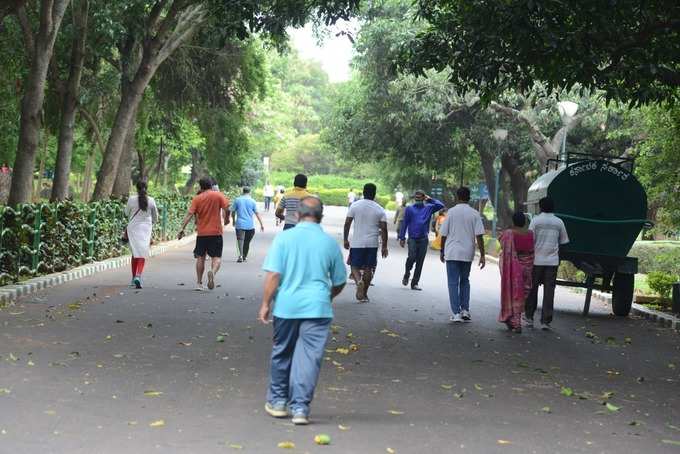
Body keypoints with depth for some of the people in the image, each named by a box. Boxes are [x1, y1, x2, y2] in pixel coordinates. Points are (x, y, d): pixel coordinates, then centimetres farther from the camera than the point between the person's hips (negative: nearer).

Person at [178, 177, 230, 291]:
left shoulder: (197, 198, 1)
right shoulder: (219, 195, -1)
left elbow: (189, 214, -8)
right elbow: (226, 209, -10)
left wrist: (182, 228, -8)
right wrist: (226, 219, 9)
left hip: (201, 233, 1)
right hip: (216, 232, -1)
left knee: (200, 258, 13)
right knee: (216, 257, 4)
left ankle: (199, 283, 13)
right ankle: (212, 272, -27)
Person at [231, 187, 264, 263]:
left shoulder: (237, 200, 2)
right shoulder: (252, 201, 2)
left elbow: (233, 212, 7)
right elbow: (257, 213, 0)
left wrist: (234, 221, 23)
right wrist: (261, 224, 4)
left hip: (240, 224, -1)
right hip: (250, 225, 1)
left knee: (240, 239, -9)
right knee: (247, 241, 15)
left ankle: (241, 255, -28)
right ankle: (245, 256, 24)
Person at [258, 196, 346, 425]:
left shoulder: (284, 237, -3)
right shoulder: (330, 243, 3)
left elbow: (273, 275, -9)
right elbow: (339, 283, 11)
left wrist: (266, 303, -1)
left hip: (286, 306, 0)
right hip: (317, 308, 0)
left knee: (282, 354, 16)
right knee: (309, 357, 2)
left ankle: (278, 401, 29)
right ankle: (300, 407, -1)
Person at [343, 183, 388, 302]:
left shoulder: (354, 206, -1)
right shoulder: (380, 210, 0)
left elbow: (347, 223, -2)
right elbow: (384, 229, -1)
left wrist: (345, 240, 8)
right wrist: (384, 246, 6)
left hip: (357, 243, -1)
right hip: (372, 243, 1)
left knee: (355, 266, 8)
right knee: (368, 268, 10)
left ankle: (359, 281, -23)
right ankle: (364, 294, 13)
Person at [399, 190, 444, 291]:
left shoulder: (429, 208, 10)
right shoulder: (409, 208, 8)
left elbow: (441, 205, -2)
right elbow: (404, 223, 6)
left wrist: (430, 199, 2)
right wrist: (402, 237, 2)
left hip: (424, 239, 2)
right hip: (412, 238, -2)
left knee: (420, 262, 3)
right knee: (412, 257, -21)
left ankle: (415, 283, 11)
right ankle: (407, 274, 6)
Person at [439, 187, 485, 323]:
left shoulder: (451, 212, -4)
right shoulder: (475, 214, -1)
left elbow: (444, 234, -1)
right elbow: (479, 236, -6)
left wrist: (442, 252, 11)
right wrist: (482, 255, -2)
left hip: (452, 253, -2)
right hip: (468, 254, 2)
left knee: (453, 282, 3)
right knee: (465, 281, 19)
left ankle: (456, 313, -1)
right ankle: (465, 310, 12)